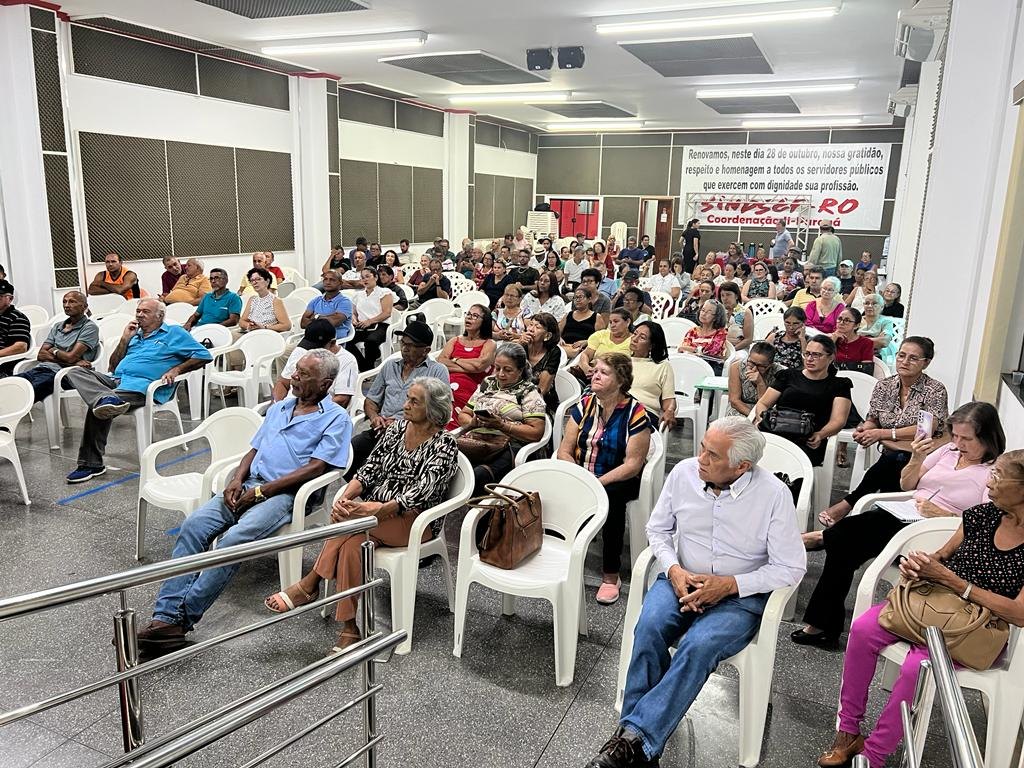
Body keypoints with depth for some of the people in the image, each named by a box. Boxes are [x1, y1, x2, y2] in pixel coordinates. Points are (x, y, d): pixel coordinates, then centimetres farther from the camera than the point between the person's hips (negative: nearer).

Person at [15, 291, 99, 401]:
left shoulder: (90, 327, 2)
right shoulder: (57, 326, 24)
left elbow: (71, 357, -8)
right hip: (41, 367, 7)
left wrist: (53, 351, 13)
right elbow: (40, 355, 11)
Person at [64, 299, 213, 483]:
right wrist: (125, 339, 17)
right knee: (76, 372, -19)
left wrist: (176, 370, -7)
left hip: (141, 386, -7)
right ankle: (106, 399, -43)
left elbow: (204, 355, 3)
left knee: (97, 409, -31)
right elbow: (113, 366, 26)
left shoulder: (174, 333, 14)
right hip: (116, 380, 8)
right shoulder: (134, 334, 32)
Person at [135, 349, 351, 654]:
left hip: (284, 494, -6)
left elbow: (315, 467, -10)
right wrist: (237, 479, 1)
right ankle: (165, 616, -20)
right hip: (247, 487, 7)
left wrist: (261, 491, -13)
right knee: (193, 526, -17)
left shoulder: (336, 418, 1)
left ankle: (181, 619, -22)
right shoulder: (277, 409, 26)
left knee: (234, 540, -29)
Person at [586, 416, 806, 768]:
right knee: (649, 626, -27)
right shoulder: (683, 472, -5)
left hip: (740, 594, -3)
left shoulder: (774, 494, -15)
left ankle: (635, 738, -24)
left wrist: (728, 584, -18)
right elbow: (657, 528, 8)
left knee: (698, 646, -32)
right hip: (682, 579, 3)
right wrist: (674, 570, -11)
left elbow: (790, 567, -9)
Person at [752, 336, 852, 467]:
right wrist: (761, 419, -6)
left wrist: (820, 435, -21)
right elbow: (762, 403, 18)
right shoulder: (789, 376, 23)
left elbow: (838, 420, 2)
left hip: (808, 443, -2)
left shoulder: (838, 385, 16)